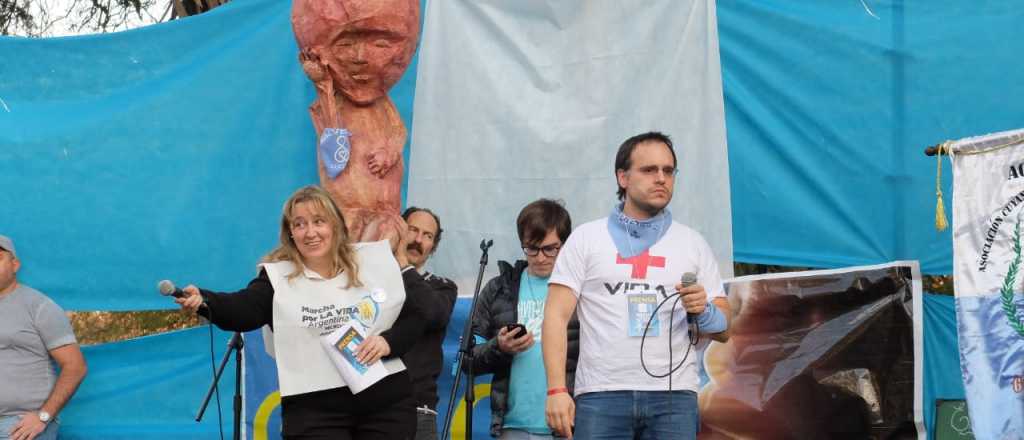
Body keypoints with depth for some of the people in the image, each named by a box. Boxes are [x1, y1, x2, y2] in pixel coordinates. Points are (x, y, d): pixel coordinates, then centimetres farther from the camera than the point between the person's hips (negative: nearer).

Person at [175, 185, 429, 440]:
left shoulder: (373, 262, 5)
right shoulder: (278, 276, 0)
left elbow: (418, 314, 7)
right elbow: (241, 309, -18)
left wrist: (388, 342, -12)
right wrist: (203, 301, -38)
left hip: (386, 403, 2)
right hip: (314, 411, -2)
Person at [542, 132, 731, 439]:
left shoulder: (693, 244, 13)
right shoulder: (585, 238, 8)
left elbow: (723, 330, 13)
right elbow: (556, 317, 1)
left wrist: (703, 311, -10)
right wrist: (557, 390, -10)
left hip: (673, 395, 2)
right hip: (601, 394, -1)